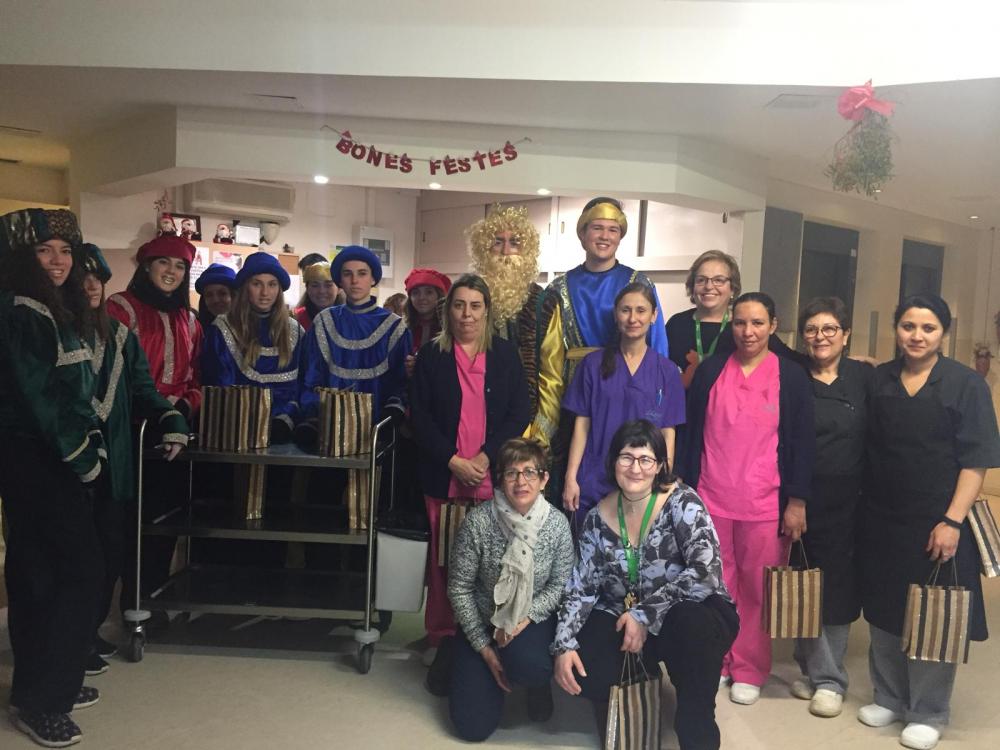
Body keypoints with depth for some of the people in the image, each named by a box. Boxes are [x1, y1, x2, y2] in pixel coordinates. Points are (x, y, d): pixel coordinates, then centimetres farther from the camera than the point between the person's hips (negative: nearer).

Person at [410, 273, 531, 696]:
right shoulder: (431, 355, 7)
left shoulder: (505, 355, 8)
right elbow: (420, 416, 2)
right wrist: (453, 461, -9)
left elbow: (518, 414, 3)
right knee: (444, 561, 2)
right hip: (444, 476, 0)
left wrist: (485, 458, -9)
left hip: (493, 477, 0)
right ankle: (444, 644, 14)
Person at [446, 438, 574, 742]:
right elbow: (459, 588, -12)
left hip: (533, 619, 0)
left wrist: (526, 618, -20)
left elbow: (560, 585, -5)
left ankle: (539, 685, 5)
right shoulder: (478, 521, -19)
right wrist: (484, 648, -12)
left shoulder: (557, 523, -13)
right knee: (474, 726, -6)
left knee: (527, 663, -35)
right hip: (483, 622, 0)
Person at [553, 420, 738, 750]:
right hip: (625, 621, 4)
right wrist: (564, 646, -14)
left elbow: (707, 573, -27)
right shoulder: (598, 518, -2)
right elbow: (580, 588, 0)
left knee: (689, 622, -38)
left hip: (695, 616, -3)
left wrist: (646, 614, -24)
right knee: (579, 668, -21)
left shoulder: (681, 502, -15)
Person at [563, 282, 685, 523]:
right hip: (593, 485, 0)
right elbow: (582, 424, 2)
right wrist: (570, 478, -3)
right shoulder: (593, 364, 2)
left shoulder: (666, 371, 2)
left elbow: (668, 433, 3)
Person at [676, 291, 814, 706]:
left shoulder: (792, 377, 0)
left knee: (756, 588, 6)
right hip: (710, 498, 2)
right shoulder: (710, 370, 4)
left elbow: (802, 442, 1)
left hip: (765, 503, -1)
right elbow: (691, 433, 6)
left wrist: (797, 501, -2)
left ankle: (749, 671, 21)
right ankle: (715, 662, 25)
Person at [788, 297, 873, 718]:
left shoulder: (865, 378, 0)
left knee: (837, 586, 7)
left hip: (848, 502, -1)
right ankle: (820, 673, 24)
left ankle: (827, 678, 21)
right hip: (801, 499, 1)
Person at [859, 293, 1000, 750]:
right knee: (884, 610, 13)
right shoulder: (879, 380, 4)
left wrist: (952, 521, -16)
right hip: (883, 520, 4)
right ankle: (888, 698, 31)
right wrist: (861, 511, 5)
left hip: (937, 523, -3)